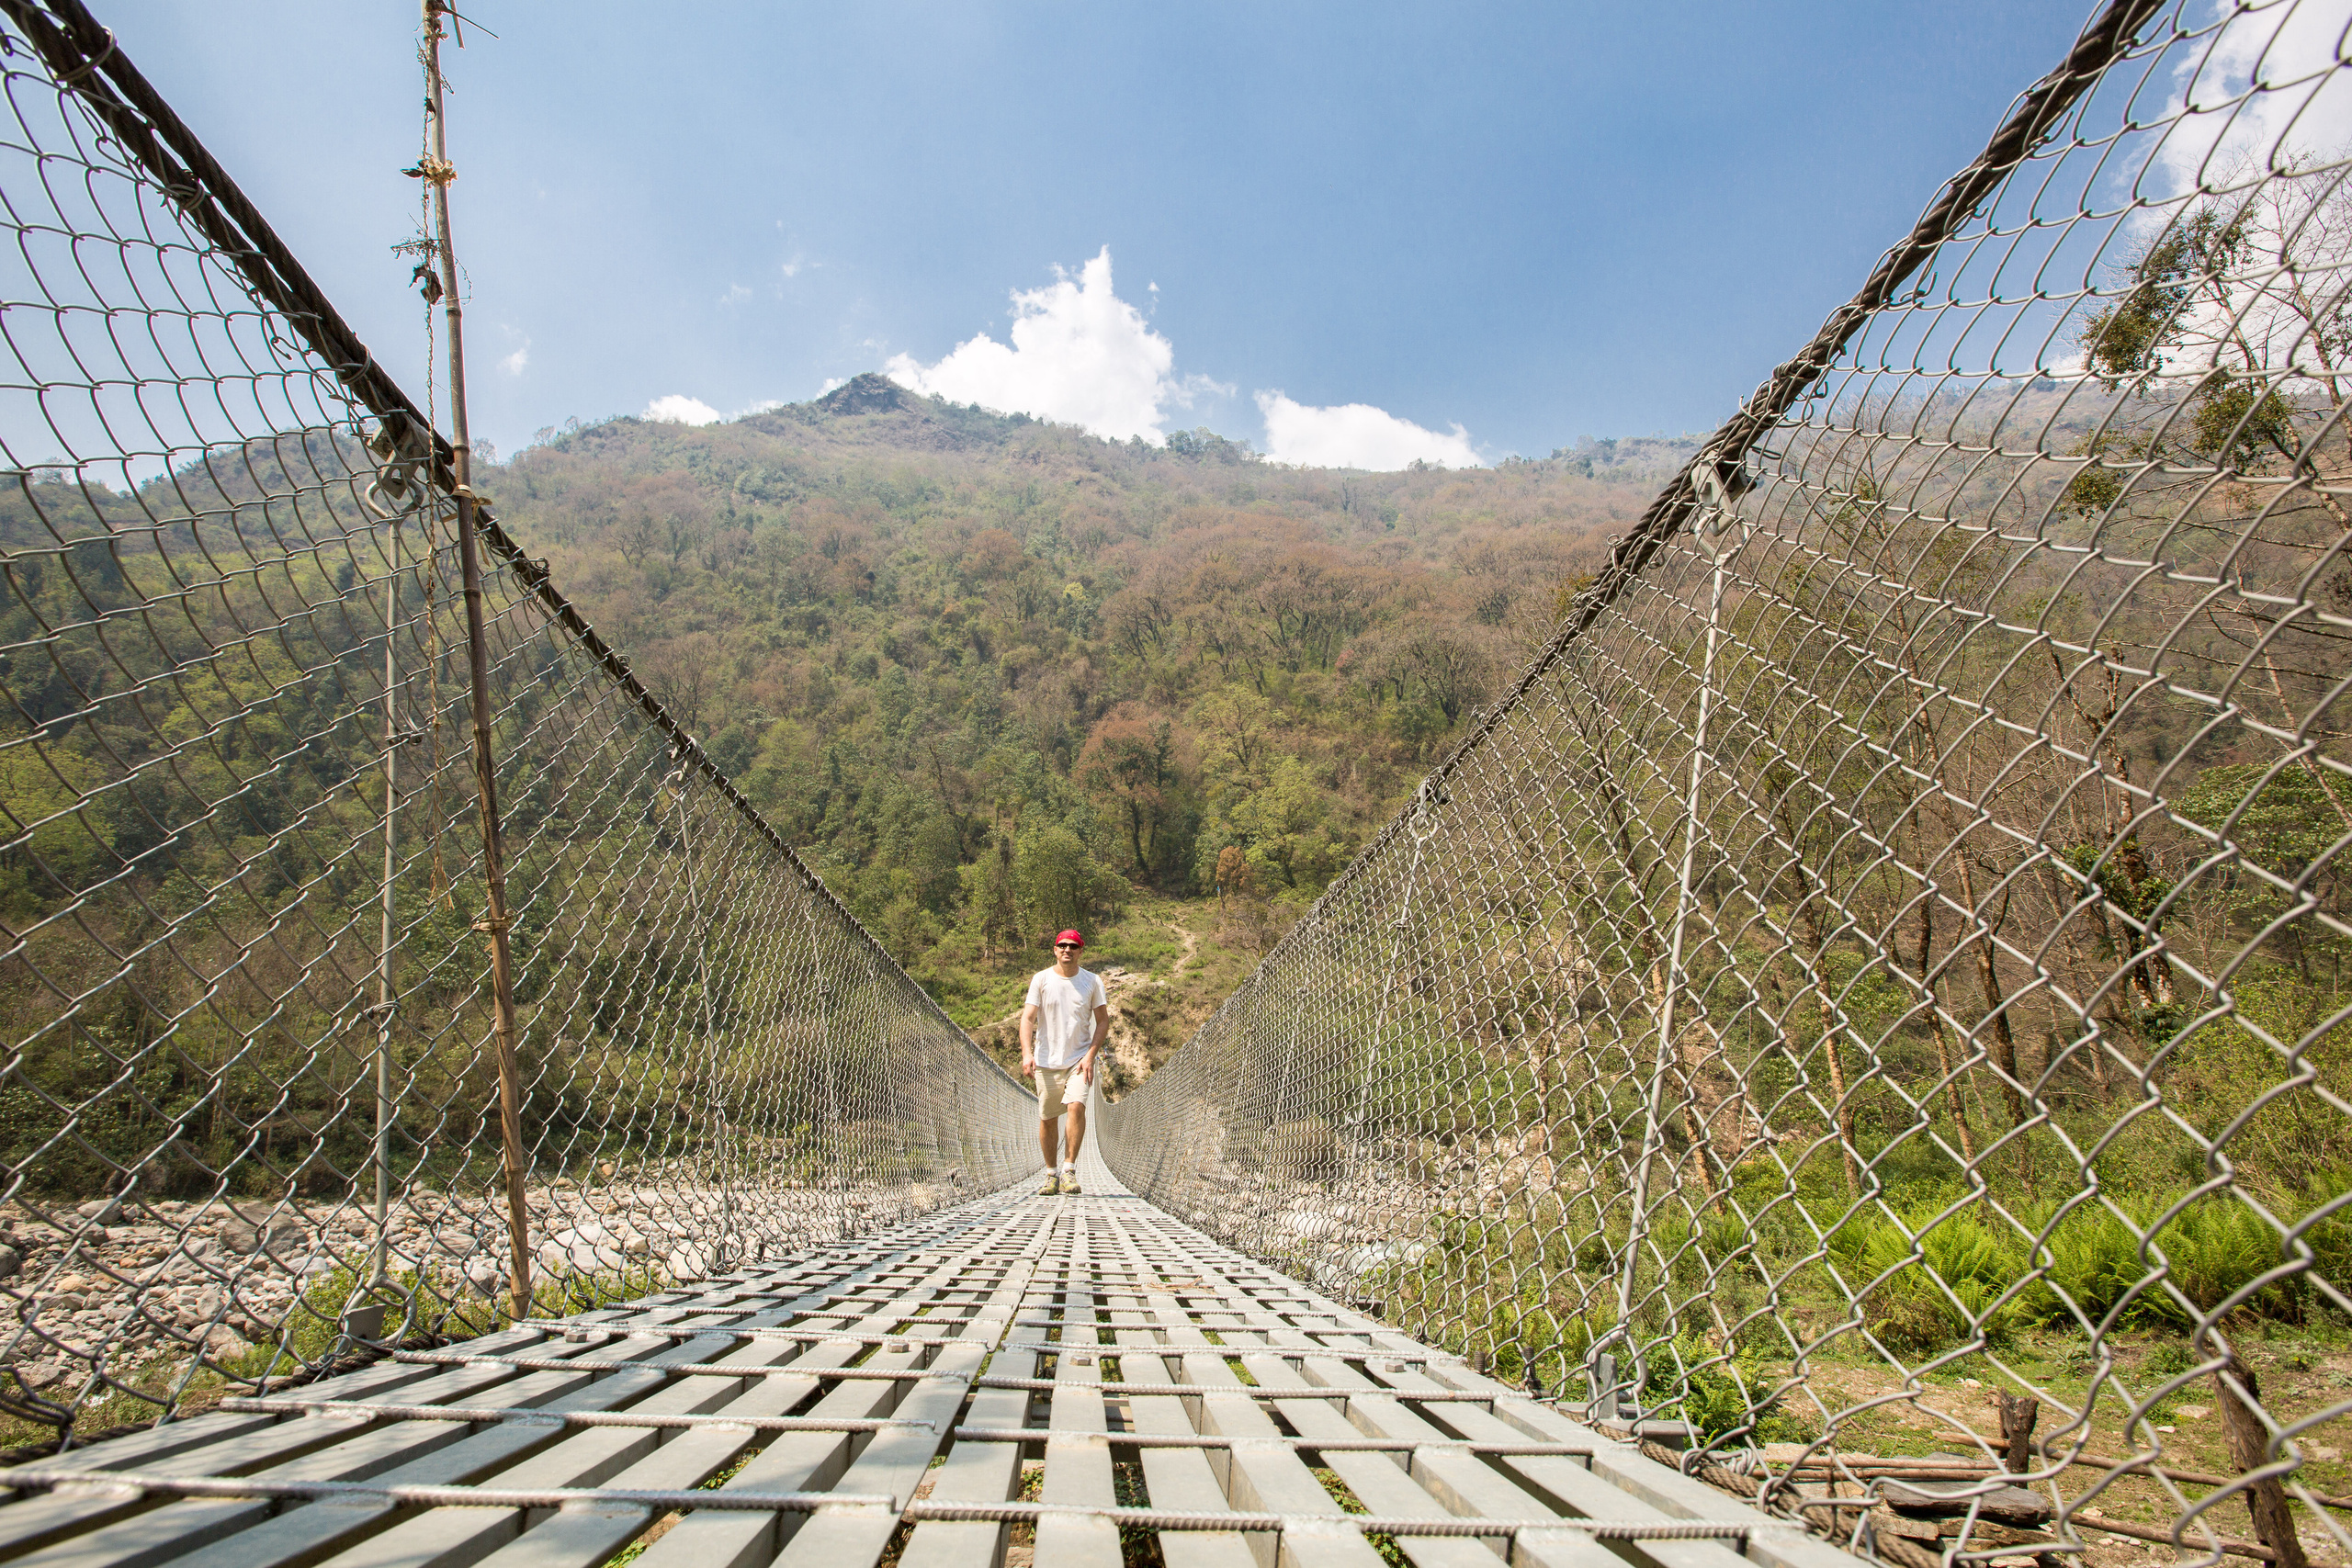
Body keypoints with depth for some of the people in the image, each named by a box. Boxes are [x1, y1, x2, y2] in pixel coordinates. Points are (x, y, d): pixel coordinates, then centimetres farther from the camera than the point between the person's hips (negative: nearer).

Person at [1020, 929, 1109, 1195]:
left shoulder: (1092, 982, 3)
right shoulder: (1041, 980, 0)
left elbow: (1103, 1022, 6)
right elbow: (1027, 1018, -6)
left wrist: (1090, 1055, -7)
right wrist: (1027, 1053, -21)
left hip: (1079, 1060, 0)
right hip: (1046, 1062, 0)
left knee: (1076, 1106, -21)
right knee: (1047, 1118, 4)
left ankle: (1069, 1170, -12)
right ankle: (1051, 1174, 20)